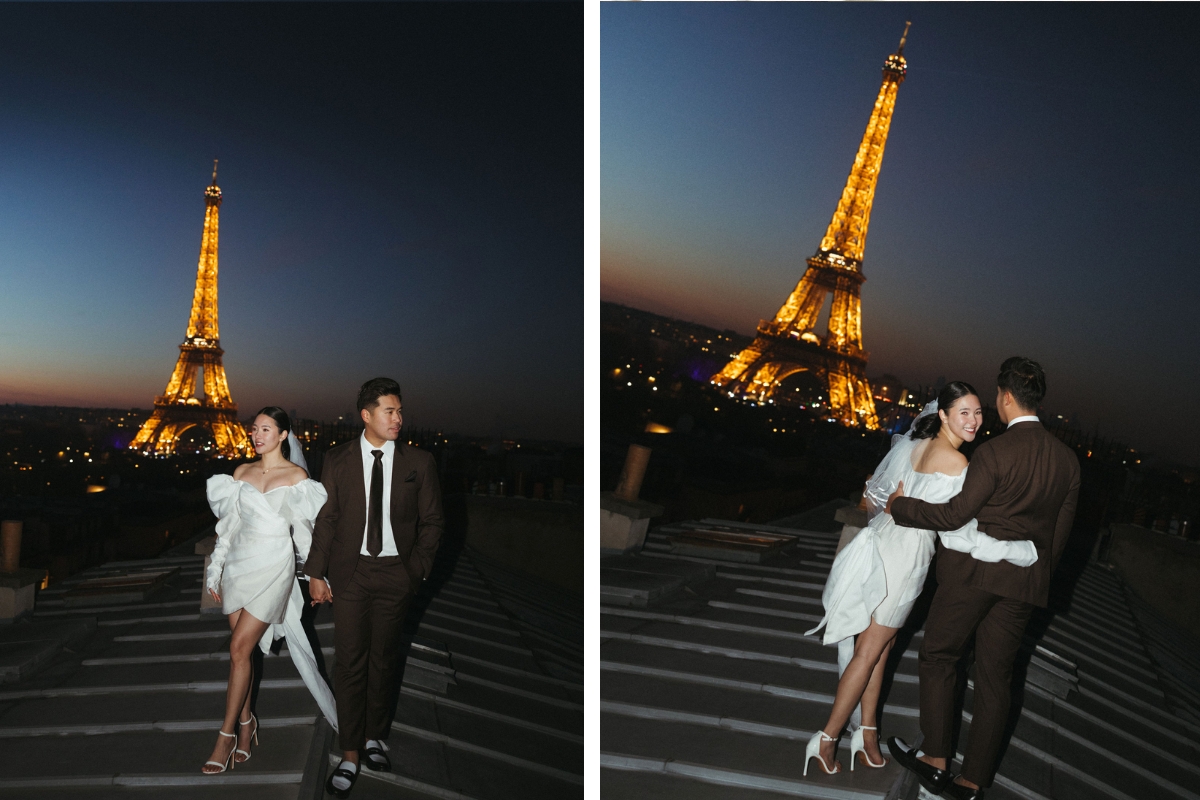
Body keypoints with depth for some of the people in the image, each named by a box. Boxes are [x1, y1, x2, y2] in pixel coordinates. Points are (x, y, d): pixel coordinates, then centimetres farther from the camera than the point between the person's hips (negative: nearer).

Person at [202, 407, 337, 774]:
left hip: (272, 568, -4)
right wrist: (216, 571, 11)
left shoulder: (297, 476, -4)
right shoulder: (241, 472, 8)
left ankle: (226, 735, 7)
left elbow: (306, 530, -1)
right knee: (243, 649, 10)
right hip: (239, 565, 4)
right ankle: (246, 723, 26)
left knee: (239, 649, -7)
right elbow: (229, 525, 11)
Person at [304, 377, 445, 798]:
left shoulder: (419, 462, -2)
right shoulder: (337, 460, -1)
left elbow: (432, 521, 3)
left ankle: (374, 737, 32)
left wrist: (417, 568, -3)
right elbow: (325, 520, 2)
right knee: (350, 661, 2)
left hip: (396, 573, 1)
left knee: (384, 659, 13)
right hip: (350, 572, 0)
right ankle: (350, 755, 14)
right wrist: (316, 573, -1)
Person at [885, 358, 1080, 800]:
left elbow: (955, 514, -16)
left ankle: (936, 759, 15)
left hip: (974, 571, -6)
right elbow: (1061, 528, 9)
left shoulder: (994, 451, -17)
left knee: (938, 656, 12)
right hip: (1023, 583, 6)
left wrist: (899, 505, -3)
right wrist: (1039, 574, 22)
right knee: (994, 677, 12)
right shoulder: (1067, 459, 2)